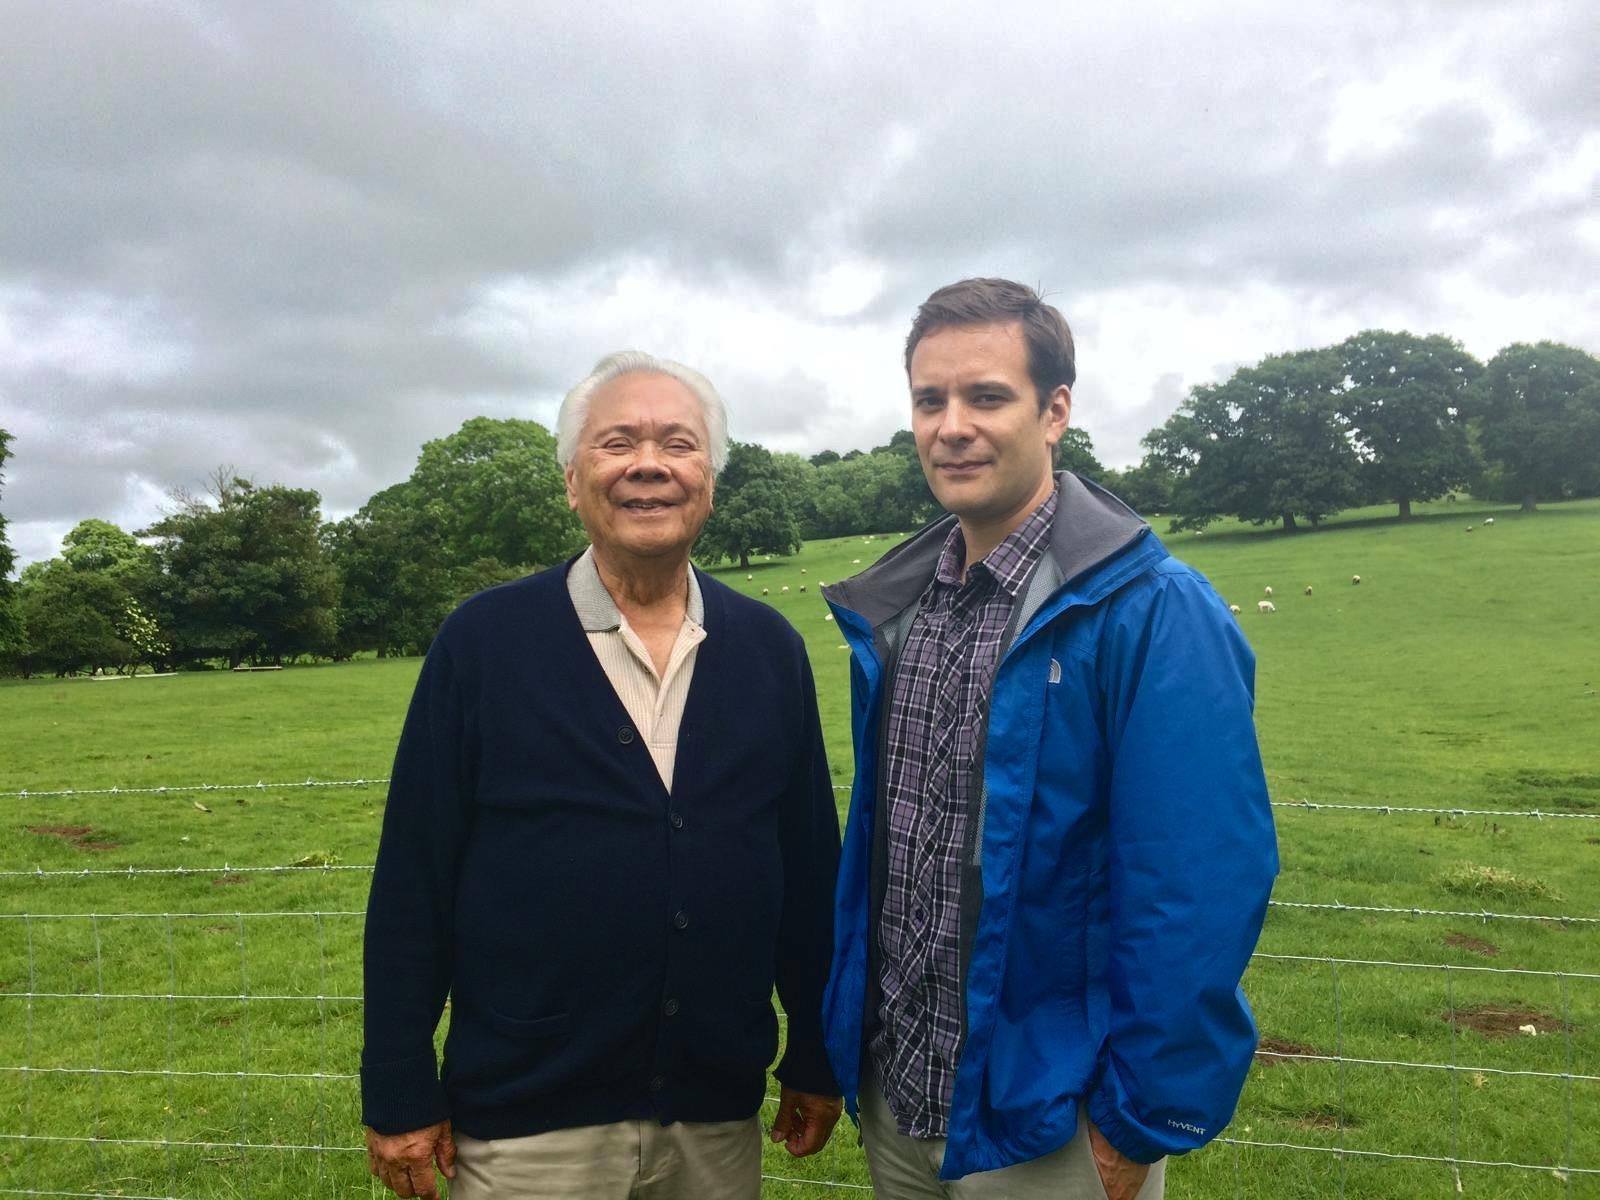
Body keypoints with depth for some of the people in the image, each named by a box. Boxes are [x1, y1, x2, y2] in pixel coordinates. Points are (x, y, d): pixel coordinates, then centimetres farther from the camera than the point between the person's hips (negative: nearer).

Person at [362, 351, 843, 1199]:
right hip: (528, 1121, -2)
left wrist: (815, 1061, 7)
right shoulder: (482, 641, -7)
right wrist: (399, 1094, -5)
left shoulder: (770, 650, 0)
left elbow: (810, 866, 4)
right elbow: (413, 878, -6)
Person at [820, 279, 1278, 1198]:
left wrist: (1141, 1123, -14)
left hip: (1045, 1123, -6)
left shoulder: (1152, 614, -19)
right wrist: (851, 1043, 9)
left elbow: (1199, 898, -19)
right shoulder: (896, 605, 1)